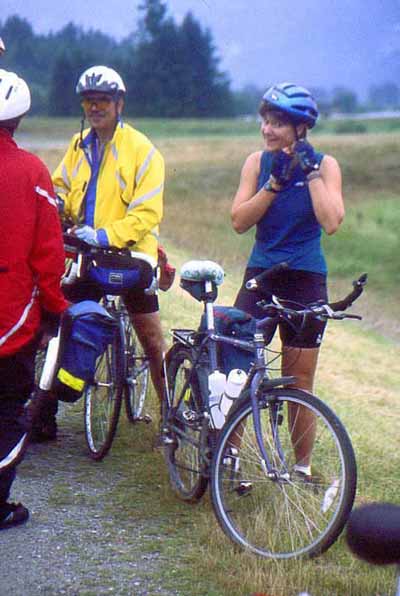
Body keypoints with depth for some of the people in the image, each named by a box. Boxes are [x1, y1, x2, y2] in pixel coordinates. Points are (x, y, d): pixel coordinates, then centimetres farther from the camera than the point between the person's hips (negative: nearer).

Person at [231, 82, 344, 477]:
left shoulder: (324, 165, -4)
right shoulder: (258, 162, 2)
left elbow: (331, 222, -18)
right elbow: (239, 221, -7)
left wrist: (311, 174, -18)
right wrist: (275, 182, -14)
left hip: (305, 280, -2)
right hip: (261, 275, 2)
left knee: (299, 383, 5)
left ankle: (302, 466, 19)